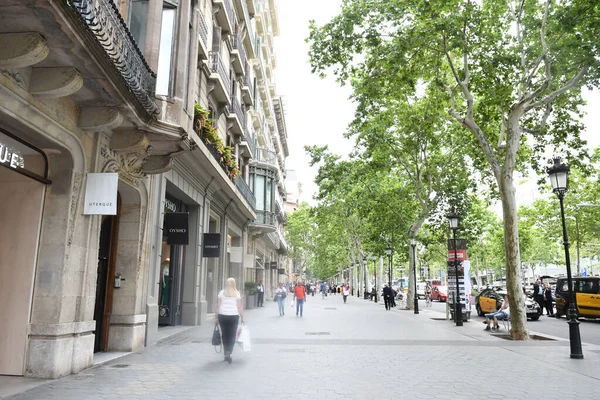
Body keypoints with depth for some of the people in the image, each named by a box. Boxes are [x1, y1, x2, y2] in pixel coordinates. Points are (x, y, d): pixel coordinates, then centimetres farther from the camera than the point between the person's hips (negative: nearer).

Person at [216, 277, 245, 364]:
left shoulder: (221, 293, 3)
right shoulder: (237, 293, 0)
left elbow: (218, 306, 1)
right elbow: (239, 307, -4)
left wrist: (217, 317, 8)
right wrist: (242, 317, 3)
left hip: (222, 316, 2)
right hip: (233, 316, -2)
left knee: (225, 335, 12)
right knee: (232, 336, 3)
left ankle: (226, 354, 20)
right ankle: (228, 353, -15)